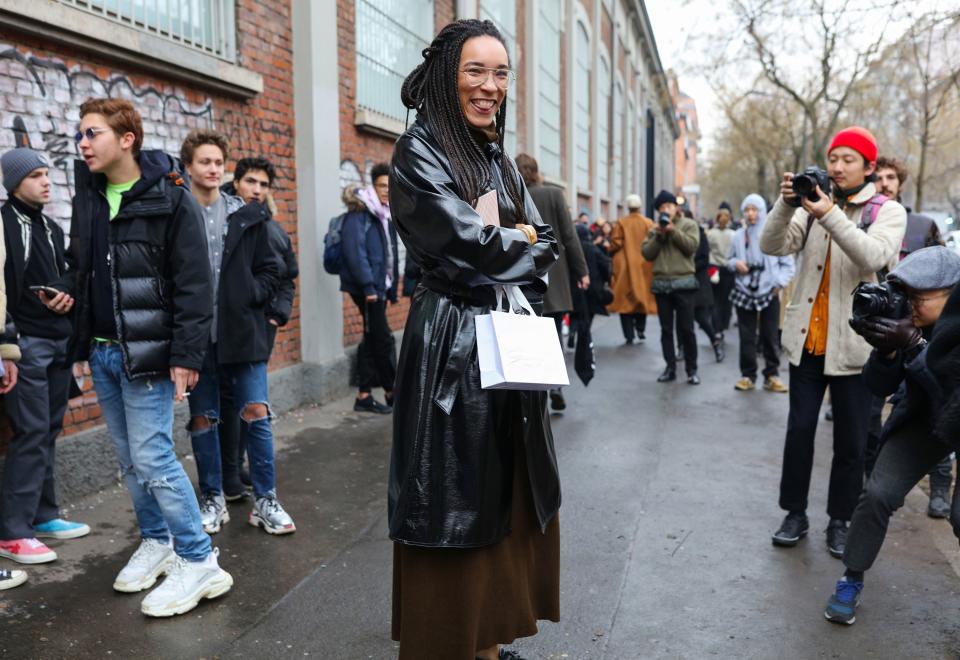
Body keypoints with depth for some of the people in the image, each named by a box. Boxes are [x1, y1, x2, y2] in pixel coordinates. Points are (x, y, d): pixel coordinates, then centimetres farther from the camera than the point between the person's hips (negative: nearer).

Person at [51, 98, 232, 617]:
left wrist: (186, 355, -18)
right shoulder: (87, 197, 11)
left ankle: (200, 563, 3)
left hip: (146, 353, -7)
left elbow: (192, 284, -13)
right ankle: (156, 543, 31)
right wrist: (68, 290, 0)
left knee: (153, 459, -8)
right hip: (101, 352, 7)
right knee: (130, 460, 14)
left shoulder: (171, 199, -10)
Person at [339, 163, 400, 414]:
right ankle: (392, 392, 9)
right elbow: (355, 251, -18)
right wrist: (367, 285, -23)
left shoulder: (385, 217, 17)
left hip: (380, 286, 9)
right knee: (383, 338, -4)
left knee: (373, 340, 9)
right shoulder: (359, 213, -9)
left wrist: (392, 288, 13)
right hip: (366, 287, -9)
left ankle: (365, 396, 16)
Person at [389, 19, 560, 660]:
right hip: (451, 347, -8)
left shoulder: (500, 159, 16)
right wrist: (522, 237, 0)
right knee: (457, 508, 0)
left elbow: (547, 247, 12)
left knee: (510, 499, 12)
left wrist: (499, 238, -6)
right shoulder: (420, 149, -7)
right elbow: (465, 244, -18)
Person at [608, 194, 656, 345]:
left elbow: (615, 243, -10)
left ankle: (629, 335, 0)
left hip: (625, 266, -1)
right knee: (642, 296, 17)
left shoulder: (621, 223, -7)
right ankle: (641, 329, 12)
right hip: (644, 266, 2)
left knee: (626, 299, 4)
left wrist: (610, 250, 8)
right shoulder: (649, 223, -3)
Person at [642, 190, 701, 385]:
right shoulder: (654, 229, 12)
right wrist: (659, 235, -8)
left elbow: (692, 246, -12)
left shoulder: (688, 224, 4)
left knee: (686, 328, -2)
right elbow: (646, 253, 2)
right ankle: (670, 368, 15)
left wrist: (673, 230, -13)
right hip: (661, 284, 3)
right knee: (666, 329, 8)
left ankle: (691, 369, 7)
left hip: (684, 283, -3)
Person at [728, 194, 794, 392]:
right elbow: (729, 261, 17)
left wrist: (780, 282, -9)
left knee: (771, 337, 2)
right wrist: (735, 264, -6)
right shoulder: (738, 236, 5)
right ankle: (748, 375, 13)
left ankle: (771, 376, 11)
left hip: (769, 293, -1)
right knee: (747, 337, 5)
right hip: (744, 293, 2)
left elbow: (787, 263, 4)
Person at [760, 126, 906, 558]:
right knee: (799, 430, 9)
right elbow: (772, 246, -7)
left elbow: (874, 257, -23)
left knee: (850, 439, 7)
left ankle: (839, 521, 21)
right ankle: (795, 514, 22)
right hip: (807, 341, 3)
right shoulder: (812, 205, 7)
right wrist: (786, 203, -24)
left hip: (853, 345, -2)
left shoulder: (887, 211, -3)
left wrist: (830, 215, -33)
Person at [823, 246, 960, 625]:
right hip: (925, 419, 3)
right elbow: (880, 388, -12)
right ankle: (852, 580, 10)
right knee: (877, 494, -8)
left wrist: (913, 345, -43)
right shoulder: (912, 321, -16)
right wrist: (886, 351, -31)